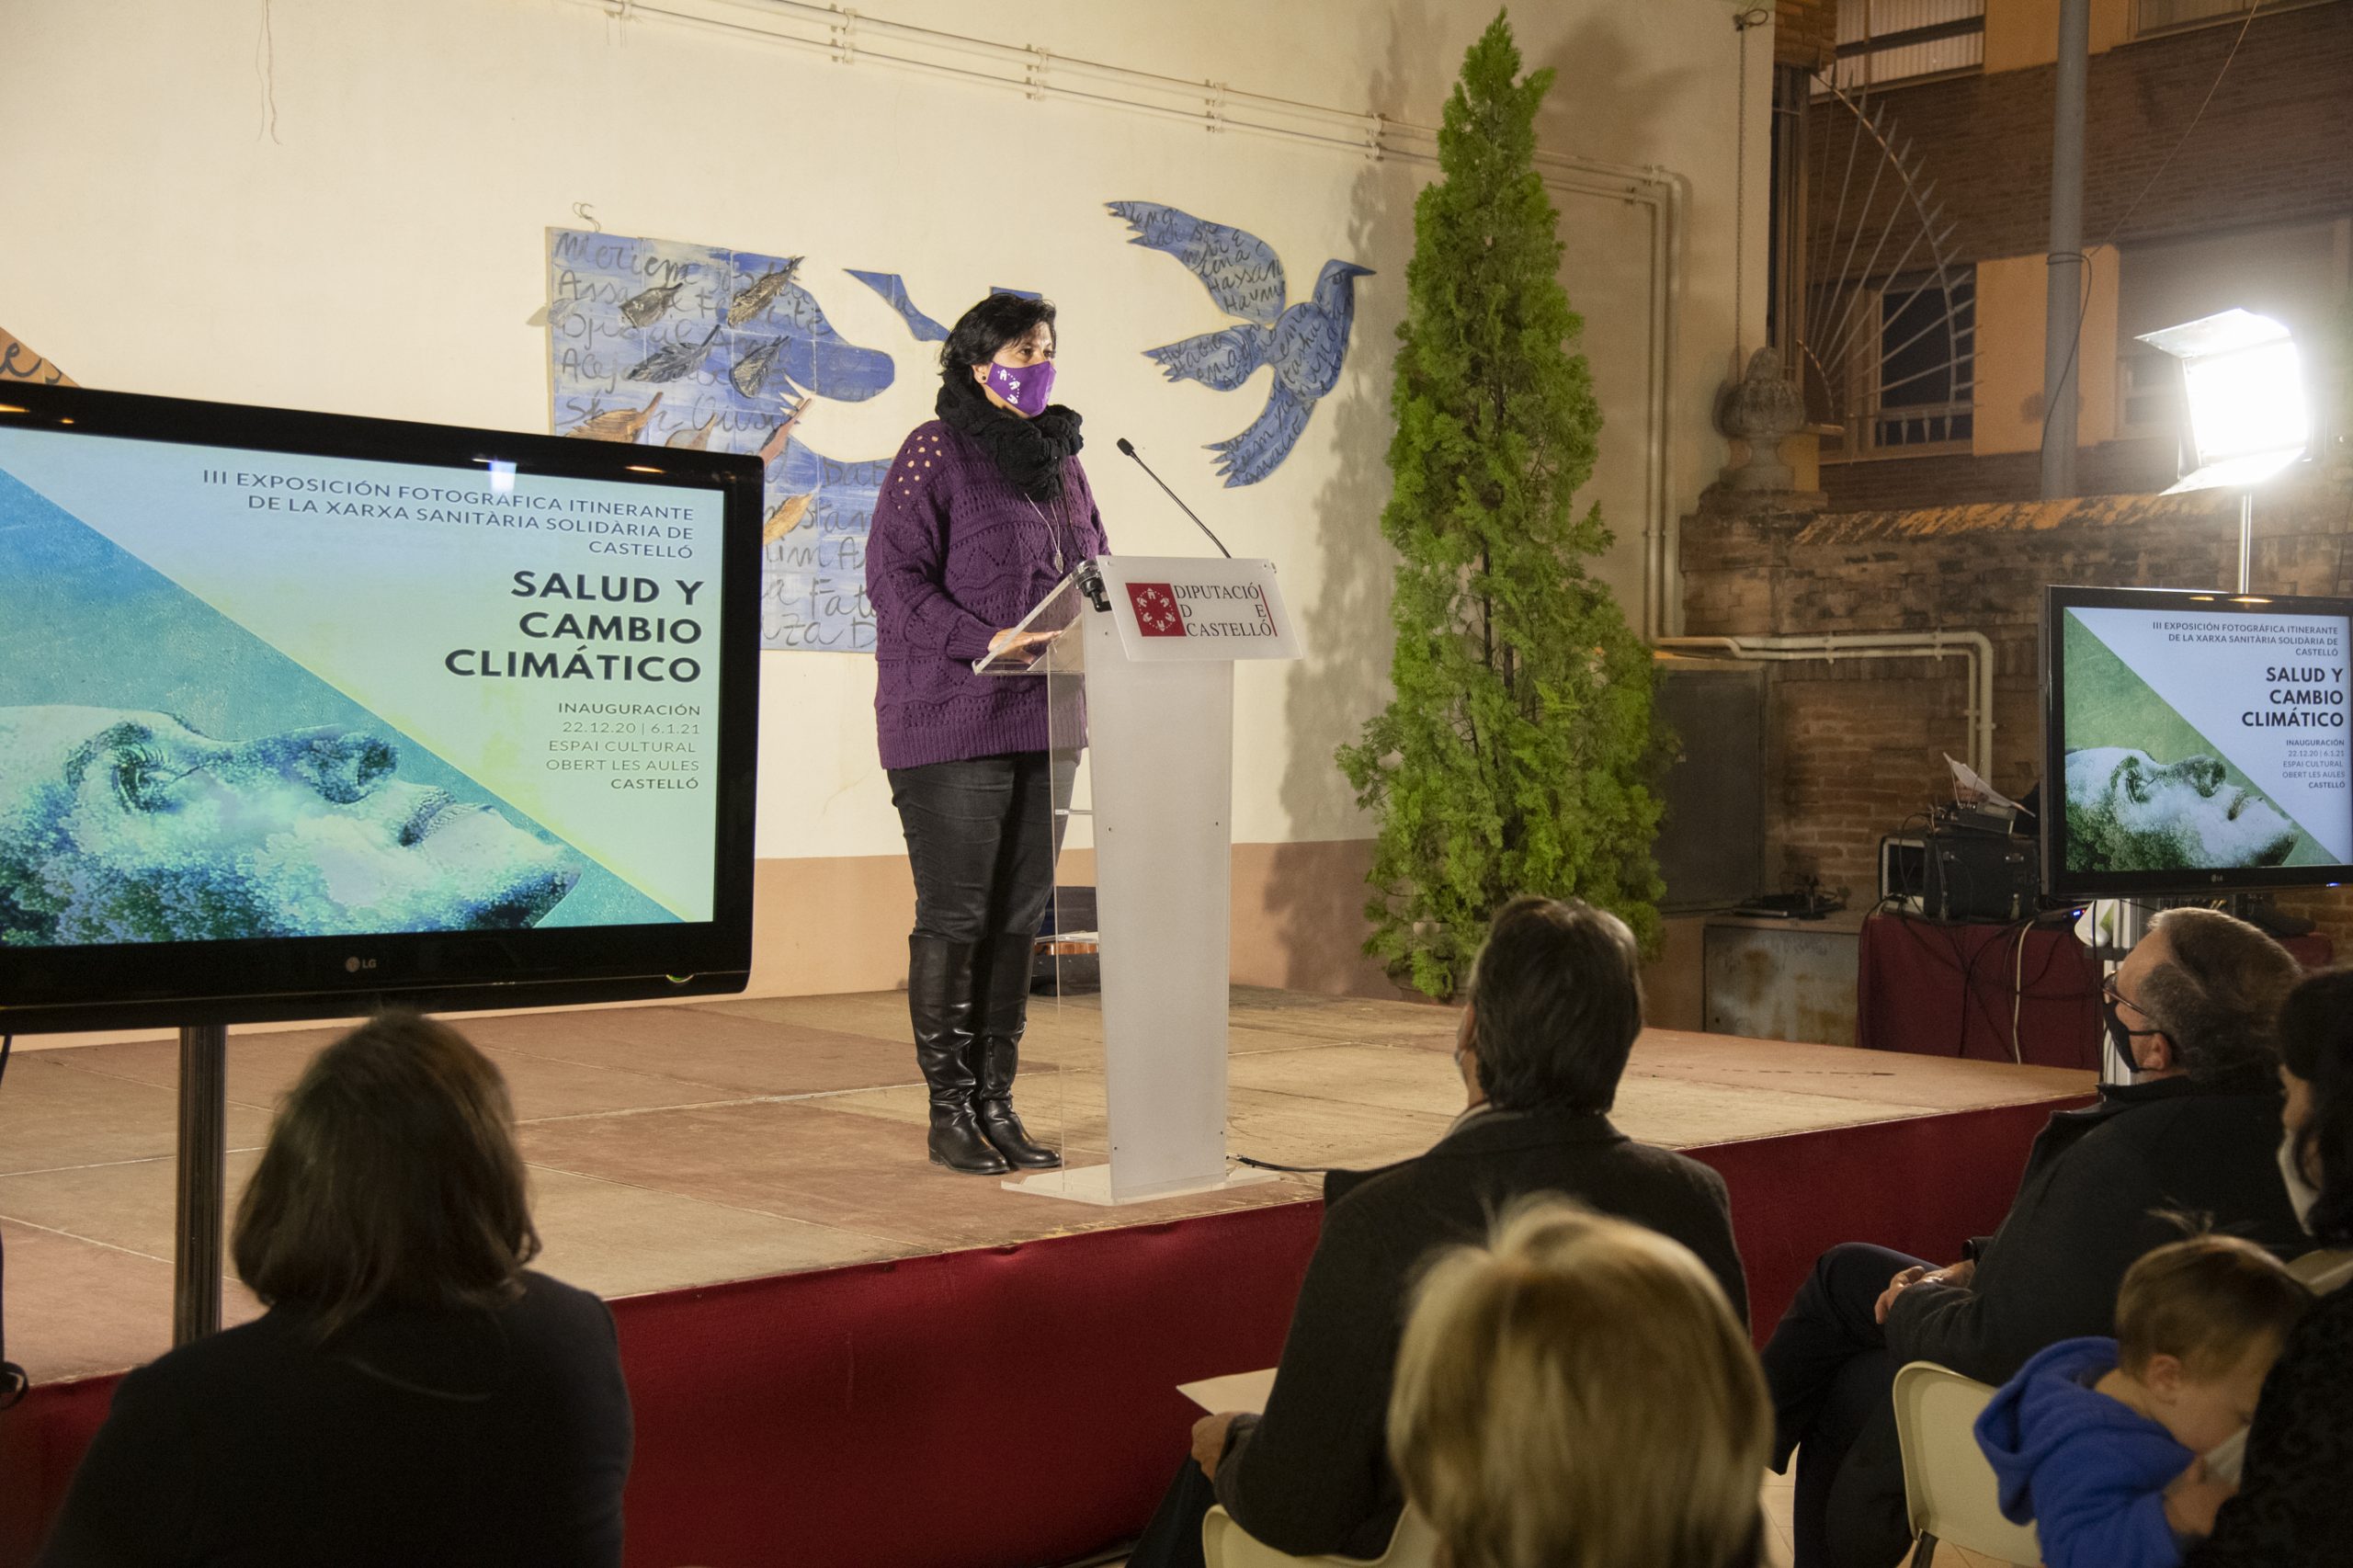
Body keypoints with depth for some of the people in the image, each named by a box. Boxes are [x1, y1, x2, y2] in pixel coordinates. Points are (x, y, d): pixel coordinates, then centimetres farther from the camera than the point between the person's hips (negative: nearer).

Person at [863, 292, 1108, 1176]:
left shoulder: (1059, 456, 16)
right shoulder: (935, 453, -4)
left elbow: (1091, 566, 22)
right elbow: (894, 577, -11)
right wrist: (985, 641, -21)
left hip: (1044, 718, 7)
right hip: (952, 719, -7)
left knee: (1019, 914, 8)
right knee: (954, 916, -3)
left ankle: (996, 1101, 15)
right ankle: (948, 1111, 5)